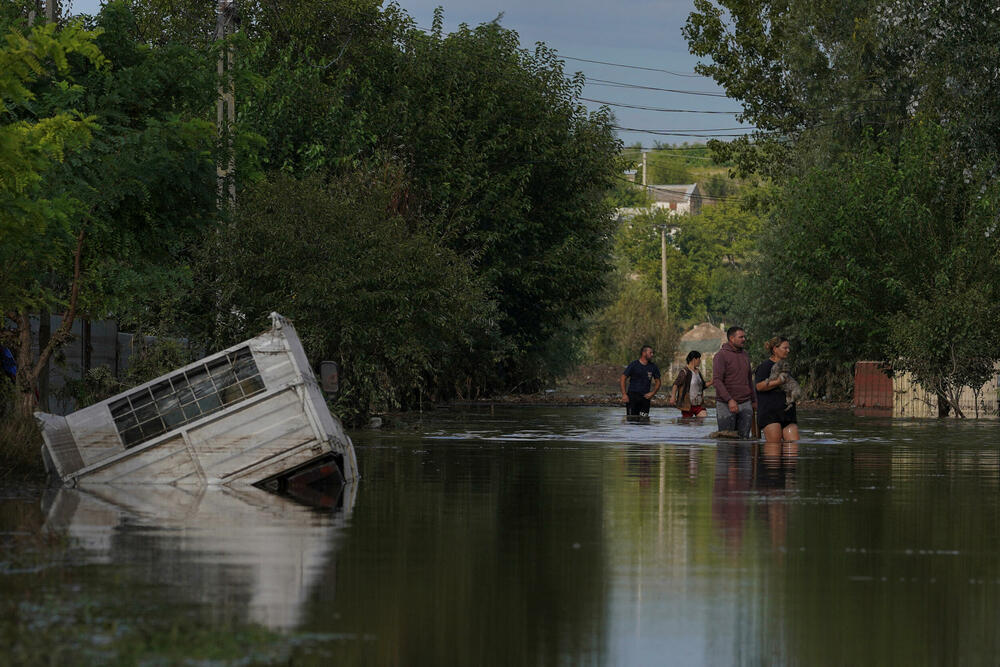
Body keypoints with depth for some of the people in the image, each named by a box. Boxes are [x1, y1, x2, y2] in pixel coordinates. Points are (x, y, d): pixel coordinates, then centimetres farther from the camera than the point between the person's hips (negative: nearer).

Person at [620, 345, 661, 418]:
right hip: (632, 395, -3)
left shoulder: (653, 367, 8)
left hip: (645, 397, 3)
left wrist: (652, 393, 0)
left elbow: (657, 382, 18)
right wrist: (624, 394, -11)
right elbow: (623, 378, -2)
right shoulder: (633, 365, -3)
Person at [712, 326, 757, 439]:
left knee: (744, 437, -1)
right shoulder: (721, 355, -8)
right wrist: (730, 400, -25)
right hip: (725, 404, -6)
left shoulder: (745, 355, 13)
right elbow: (716, 381, -16)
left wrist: (754, 400, 22)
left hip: (745, 404, 6)